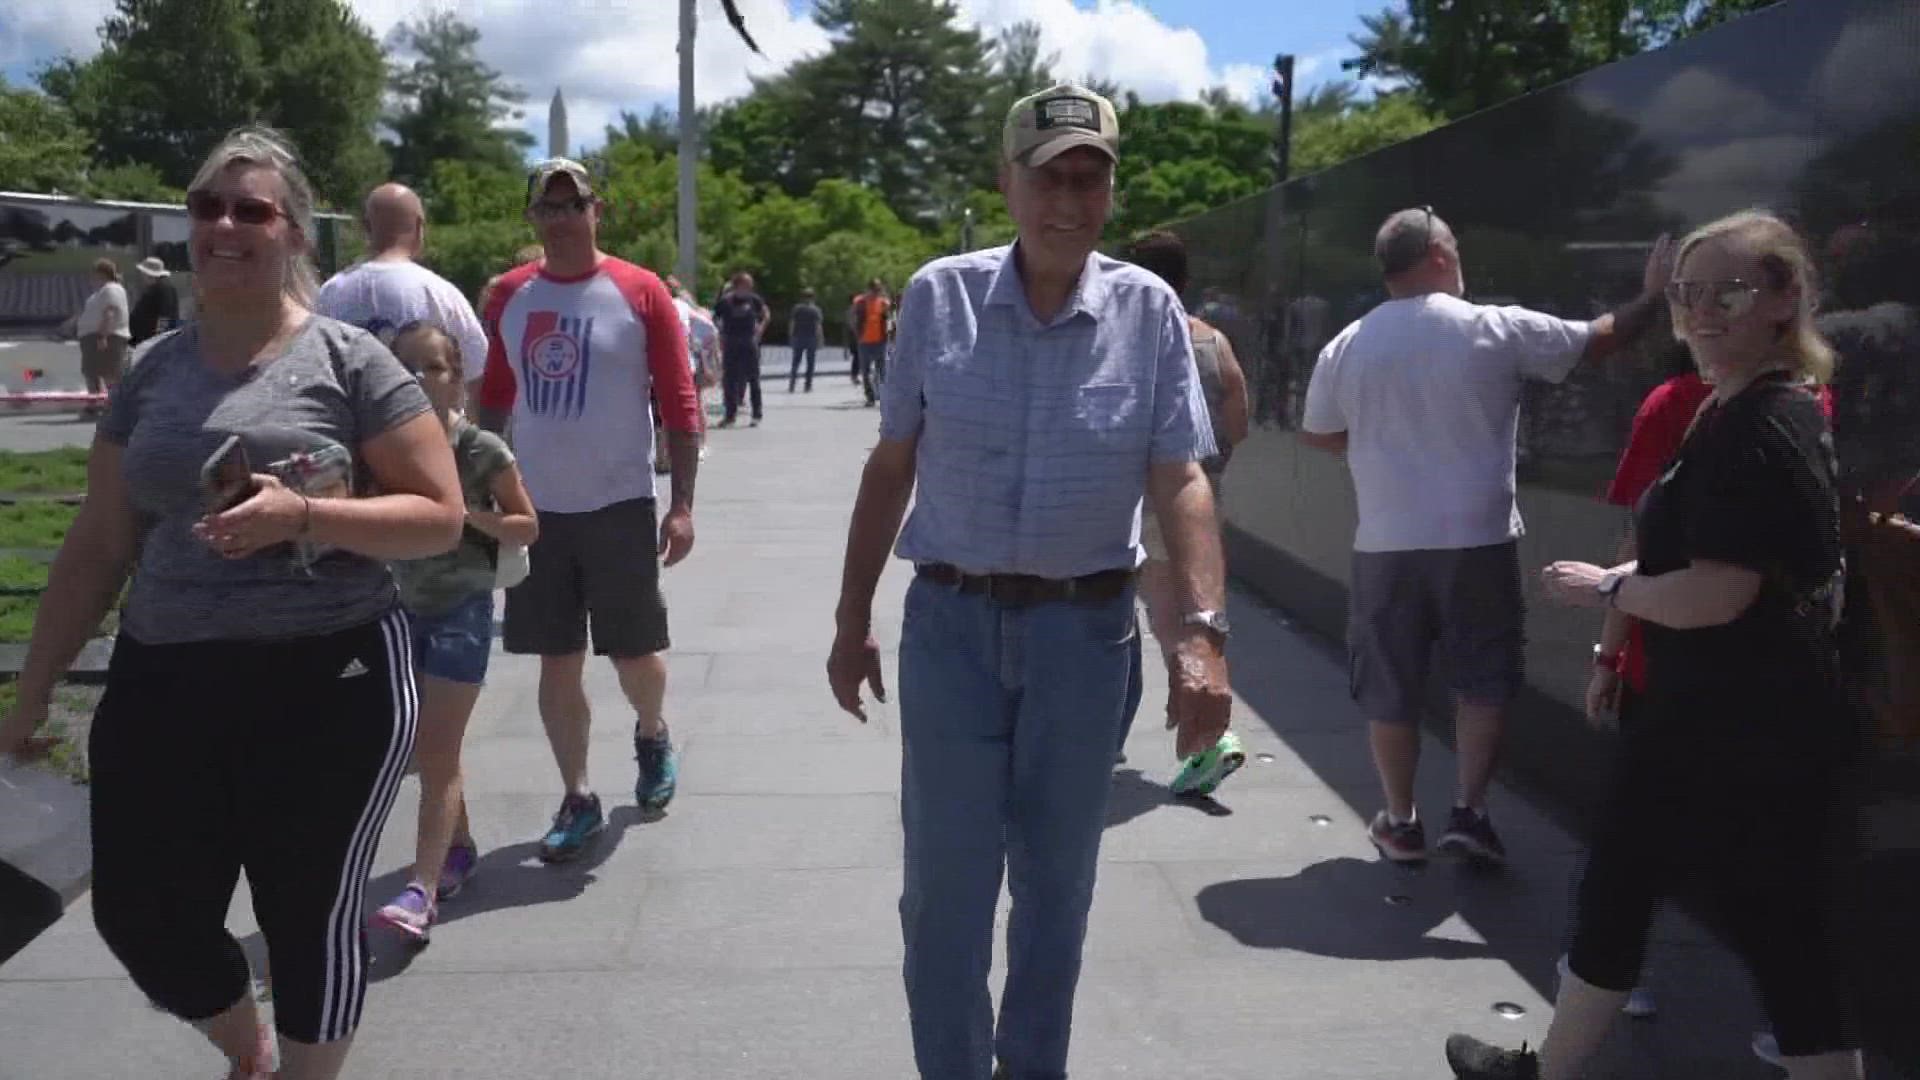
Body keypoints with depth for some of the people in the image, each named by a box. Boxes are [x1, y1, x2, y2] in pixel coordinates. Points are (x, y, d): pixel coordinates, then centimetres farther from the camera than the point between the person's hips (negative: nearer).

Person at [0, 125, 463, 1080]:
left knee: (308, 915, 5)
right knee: (141, 917, 10)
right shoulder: (151, 373, 9)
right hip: (162, 681, 5)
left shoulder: (347, 360, -4)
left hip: (327, 682, -5)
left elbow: (440, 517, -7)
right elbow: (97, 547, 14)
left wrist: (303, 514, -22)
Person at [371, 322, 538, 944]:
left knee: (438, 753, -7)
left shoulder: (481, 451, -11)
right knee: (425, 751, 16)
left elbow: (527, 527, -4)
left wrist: (469, 512, -20)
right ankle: (459, 848, 35)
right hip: (403, 608, 5)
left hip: (462, 610, -5)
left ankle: (422, 891, -9)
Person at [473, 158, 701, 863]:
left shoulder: (640, 293, -5)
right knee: (557, 662, 7)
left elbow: (679, 406, -5)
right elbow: (493, 399, 14)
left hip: (620, 506, -3)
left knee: (635, 653, 5)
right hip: (535, 508, 3)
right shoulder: (509, 295, 6)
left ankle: (652, 736, 37)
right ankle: (577, 800, 20)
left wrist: (682, 505, -9)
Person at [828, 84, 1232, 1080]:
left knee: (1057, 881, 15)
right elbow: (890, 468, 4)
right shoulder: (940, 296, -2)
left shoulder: (1149, 313, -3)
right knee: (946, 882, 6)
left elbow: (1182, 482, -8)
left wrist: (1203, 634, -21)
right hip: (951, 623, 0)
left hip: (1083, 630, 1)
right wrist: (851, 619, 4)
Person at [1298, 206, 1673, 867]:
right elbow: (1602, 339, 5)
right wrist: (1652, 295, 22)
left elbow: (1316, 434, 12)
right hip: (1477, 541, -1)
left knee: (1390, 689, 11)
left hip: (1386, 544, 2)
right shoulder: (1498, 329, -6)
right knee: (1484, 681, 13)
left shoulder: (1346, 347, 0)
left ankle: (1400, 823, 19)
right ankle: (1469, 813, 11)